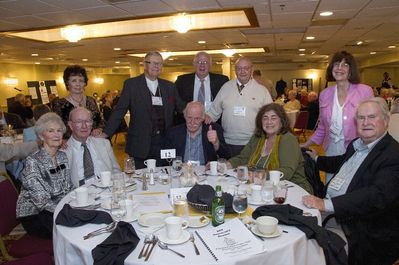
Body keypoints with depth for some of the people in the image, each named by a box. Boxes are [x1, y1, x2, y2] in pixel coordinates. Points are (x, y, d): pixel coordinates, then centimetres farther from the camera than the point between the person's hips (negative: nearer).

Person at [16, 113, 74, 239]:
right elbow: (42, 201, -21)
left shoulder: (62, 156, 2)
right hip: (33, 215, -6)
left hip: (60, 207, 6)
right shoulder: (33, 162, -18)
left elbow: (69, 189, 6)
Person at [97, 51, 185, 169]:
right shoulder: (131, 84, 0)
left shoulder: (169, 86, 11)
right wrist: (106, 133, -10)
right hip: (140, 145, -3)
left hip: (164, 144, 3)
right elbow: (119, 110, -3)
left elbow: (181, 108, 14)